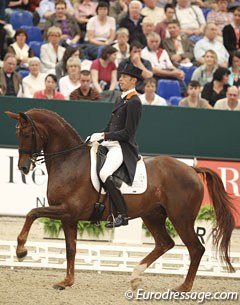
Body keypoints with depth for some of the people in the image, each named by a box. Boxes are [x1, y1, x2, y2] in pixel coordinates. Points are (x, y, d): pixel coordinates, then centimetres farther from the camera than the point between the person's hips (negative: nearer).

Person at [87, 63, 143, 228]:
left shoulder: (134, 103, -12)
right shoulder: (121, 99, 18)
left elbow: (128, 133, -17)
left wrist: (103, 136, -18)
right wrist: (97, 137, 8)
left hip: (123, 147, -10)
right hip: (111, 144, 10)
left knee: (104, 173, -31)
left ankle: (123, 214, -27)